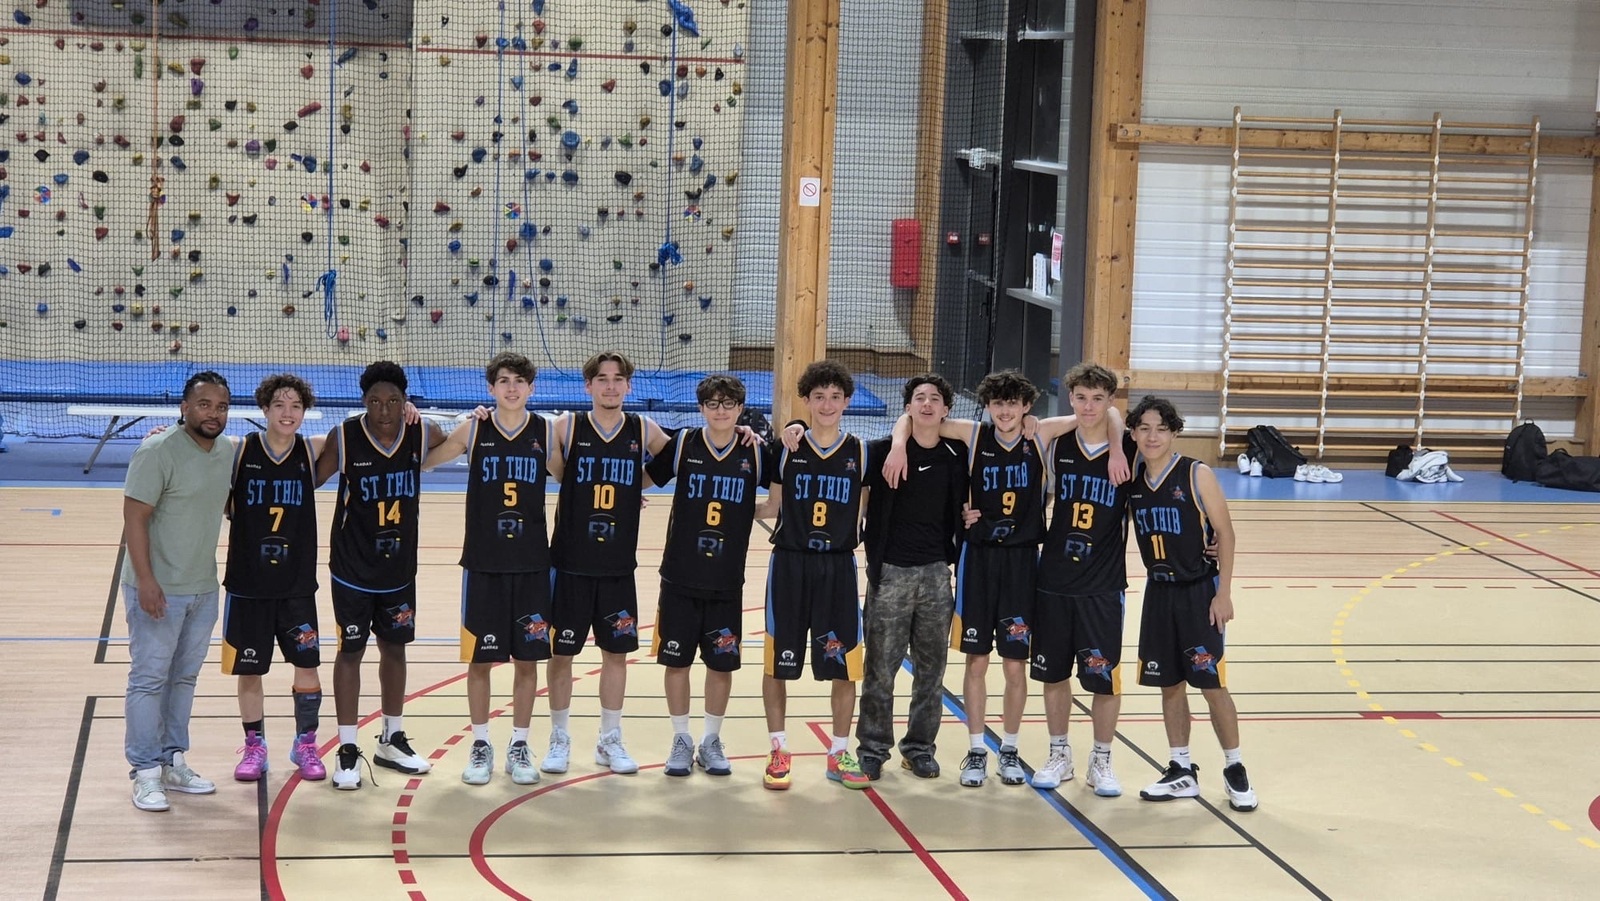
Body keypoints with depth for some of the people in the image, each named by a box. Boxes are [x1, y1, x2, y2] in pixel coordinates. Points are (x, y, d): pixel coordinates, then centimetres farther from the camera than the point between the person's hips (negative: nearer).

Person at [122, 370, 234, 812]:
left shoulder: (227, 452, 5)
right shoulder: (159, 452, -16)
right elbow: (134, 516, -17)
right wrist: (146, 581, -22)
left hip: (204, 589, 7)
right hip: (158, 590, -7)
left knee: (184, 678, 15)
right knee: (149, 679, 0)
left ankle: (173, 762, 26)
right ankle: (145, 773, 6)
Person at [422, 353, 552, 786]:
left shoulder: (547, 432, 2)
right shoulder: (472, 430, 0)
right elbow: (421, 462, 6)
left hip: (532, 563, 1)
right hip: (483, 562, -1)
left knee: (527, 658, 6)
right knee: (480, 658, 5)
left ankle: (520, 745, 18)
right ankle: (480, 745, 18)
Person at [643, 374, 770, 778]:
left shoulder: (755, 454, -1)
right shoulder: (683, 444, -3)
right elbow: (644, 477, 6)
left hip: (727, 582, 1)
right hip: (680, 578, -1)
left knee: (722, 663, 7)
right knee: (676, 660, 5)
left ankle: (711, 741, 22)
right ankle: (681, 740, 19)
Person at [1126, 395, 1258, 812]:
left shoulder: (1197, 475, -11)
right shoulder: (1133, 481, 2)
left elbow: (1225, 533, -9)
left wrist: (1223, 593, -13)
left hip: (1199, 590, -5)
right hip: (1159, 590, 5)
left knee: (1212, 683, -3)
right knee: (1170, 684, 9)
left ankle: (1235, 769, 9)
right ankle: (1181, 771, 19)